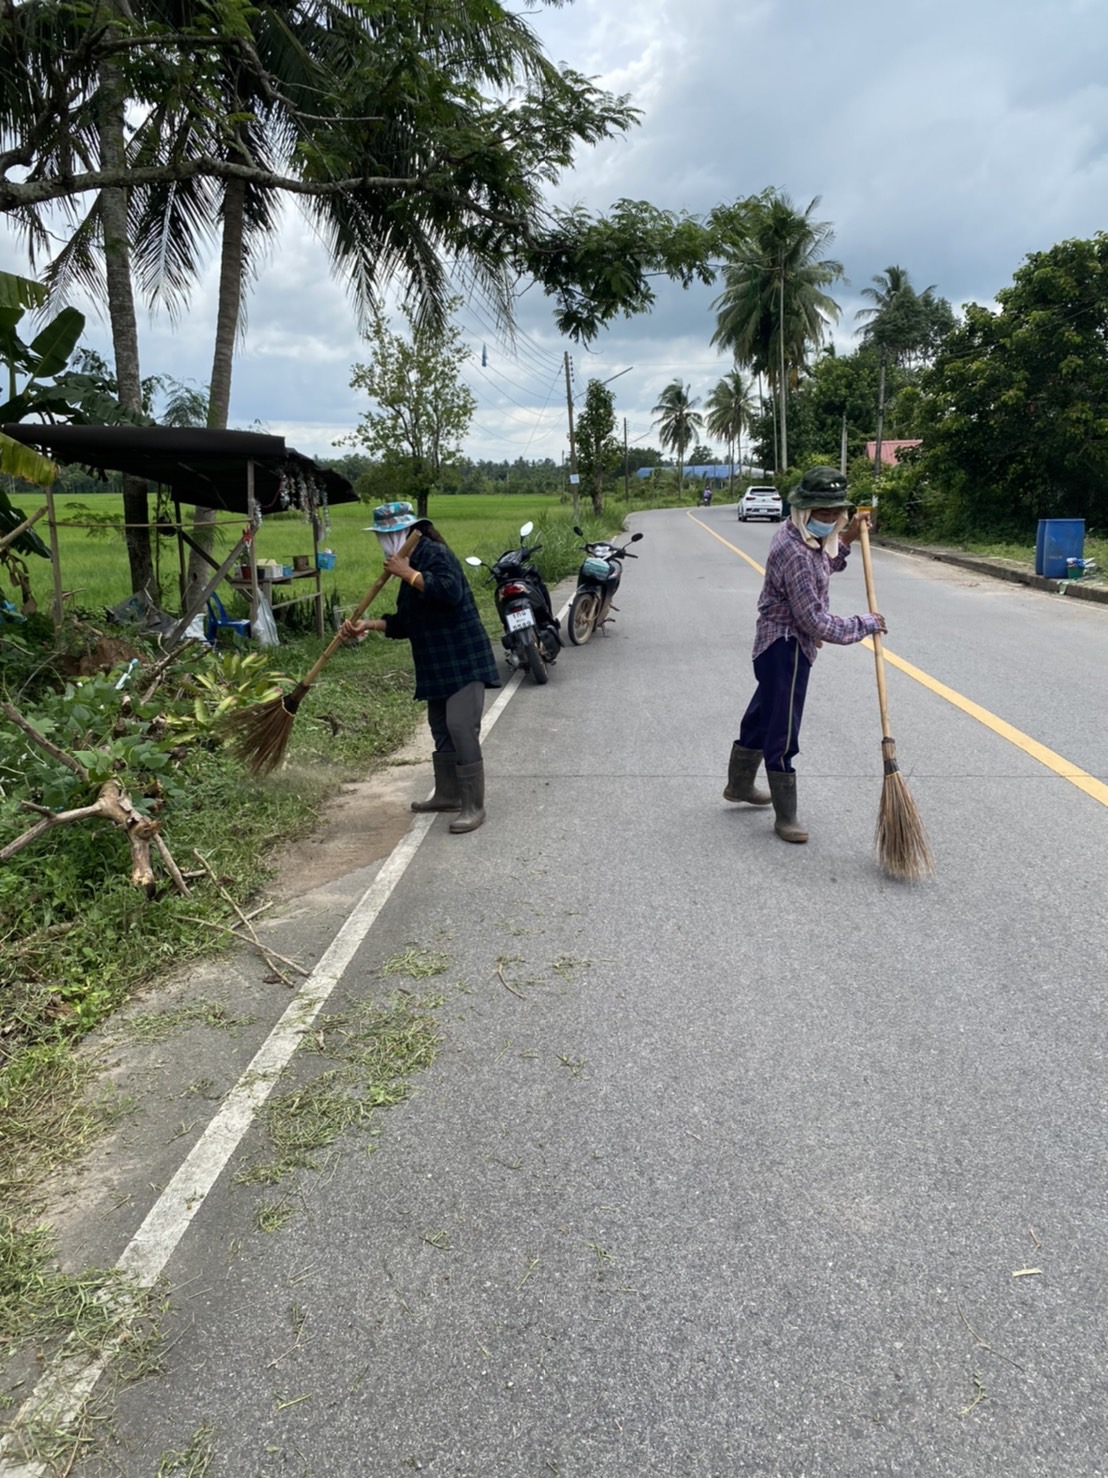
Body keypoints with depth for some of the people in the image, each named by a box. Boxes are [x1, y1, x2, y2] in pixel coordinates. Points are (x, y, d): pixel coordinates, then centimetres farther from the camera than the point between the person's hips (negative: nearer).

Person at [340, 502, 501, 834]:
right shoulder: (413, 564, 16)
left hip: (463, 660, -10)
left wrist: (408, 574, -24)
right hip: (439, 664, 10)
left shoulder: (435, 553, -13)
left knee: (461, 729, -13)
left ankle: (473, 806, -7)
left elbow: (451, 592, -33)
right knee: (441, 729, 16)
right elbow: (404, 623, 18)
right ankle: (447, 795, 28)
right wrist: (367, 625, 5)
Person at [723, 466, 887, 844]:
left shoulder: (800, 536, 5)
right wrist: (866, 624, -13)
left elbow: (821, 569, 27)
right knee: (783, 736, -1)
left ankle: (739, 784, 42)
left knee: (762, 717, 24)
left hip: (776, 644, 11)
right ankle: (785, 817, 9)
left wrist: (844, 540, 12)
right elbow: (816, 622, -25)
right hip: (786, 648, -11)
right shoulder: (794, 554, -26)